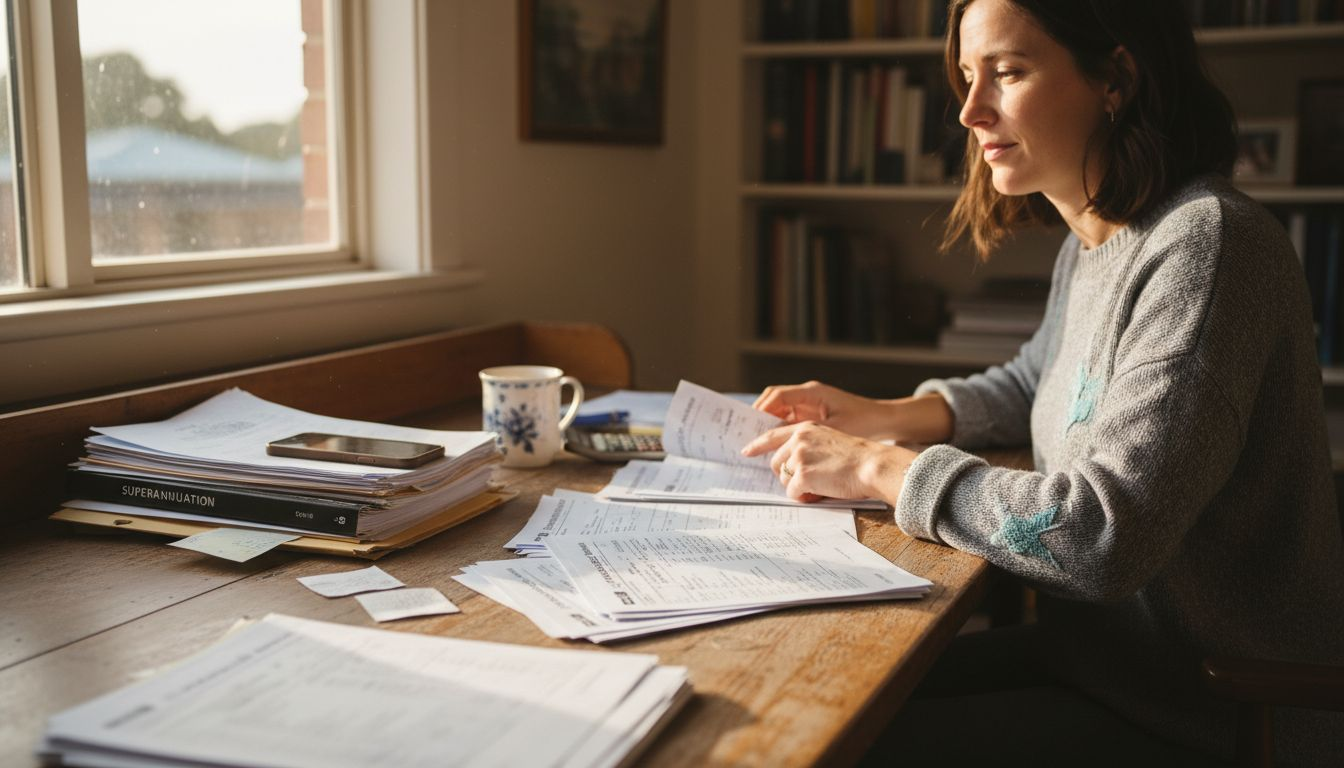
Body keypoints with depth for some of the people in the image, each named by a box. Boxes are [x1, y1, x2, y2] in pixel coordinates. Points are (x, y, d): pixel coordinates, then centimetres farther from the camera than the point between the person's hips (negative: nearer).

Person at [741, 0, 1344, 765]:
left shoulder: (1209, 243, -23)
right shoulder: (1088, 246, 5)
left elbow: (1104, 538, -30)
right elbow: (1036, 380, 26)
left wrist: (880, 467, -18)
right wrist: (882, 416, 8)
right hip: (1102, 653, 8)